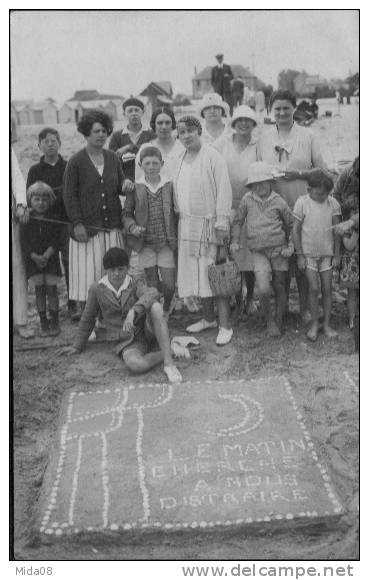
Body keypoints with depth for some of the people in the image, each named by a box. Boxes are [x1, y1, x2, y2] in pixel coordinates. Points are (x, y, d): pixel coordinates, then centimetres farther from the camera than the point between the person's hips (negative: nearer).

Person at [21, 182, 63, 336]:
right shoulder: (26, 220, -1)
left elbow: (56, 240, -6)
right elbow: (24, 242, -5)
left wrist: (46, 256, -18)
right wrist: (35, 257, -17)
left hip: (50, 258, -1)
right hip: (33, 259, 1)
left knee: (51, 288, -2)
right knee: (39, 289, 0)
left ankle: (54, 322, 9)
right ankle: (43, 323, 8)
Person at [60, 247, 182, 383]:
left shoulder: (136, 284, 0)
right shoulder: (97, 289, 1)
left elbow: (152, 293, -24)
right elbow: (87, 319, 13)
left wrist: (133, 311, -40)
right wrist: (77, 346, 19)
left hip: (147, 330, 1)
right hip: (129, 343, -1)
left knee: (155, 306, -34)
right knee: (134, 364, -38)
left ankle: (169, 362, -34)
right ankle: (170, 351, -11)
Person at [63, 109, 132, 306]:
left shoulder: (113, 158, 10)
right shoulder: (76, 161, -3)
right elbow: (69, 195, -5)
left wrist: (126, 185, -7)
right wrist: (77, 224, -12)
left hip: (112, 227, 4)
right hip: (87, 227, -4)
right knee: (88, 274, -2)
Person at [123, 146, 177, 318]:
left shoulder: (170, 186, 0)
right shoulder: (135, 188, -1)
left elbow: (176, 213, 5)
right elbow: (127, 213, 6)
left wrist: (175, 237, -3)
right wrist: (132, 227, -13)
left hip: (166, 242, 0)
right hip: (145, 243, 0)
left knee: (169, 284, -2)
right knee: (152, 285, 4)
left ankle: (166, 311, 27)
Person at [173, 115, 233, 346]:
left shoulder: (213, 157, -9)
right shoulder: (182, 159, 12)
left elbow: (224, 191, -13)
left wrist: (221, 223, -17)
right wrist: (178, 218, 13)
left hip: (209, 223, -7)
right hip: (187, 225, 7)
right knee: (196, 274, 11)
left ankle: (225, 326, -2)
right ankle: (208, 318, 25)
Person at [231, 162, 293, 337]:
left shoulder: (278, 202, -2)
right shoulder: (247, 200, 0)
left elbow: (290, 224, 10)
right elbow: (238, 221, 11)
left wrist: (290, 245, 3)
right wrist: (234, 241, 0)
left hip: (279, 249, 1)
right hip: (258, 252, 0)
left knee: (279, 287, 8)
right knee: (263, 290, -15)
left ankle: (279, 322, 26)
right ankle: (269, 321, 8)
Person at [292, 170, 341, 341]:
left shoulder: (333, 203, -3)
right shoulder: (302, 203, -9)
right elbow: (295, 230, -5)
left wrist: (337, 255, 3)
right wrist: (300, 255, -6)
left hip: (327, 253, 2)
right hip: (308, 252, -2)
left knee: (327, 288, 3)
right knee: (313, 288, -5)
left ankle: (327, 324, 14)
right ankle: (314, 324, 9)